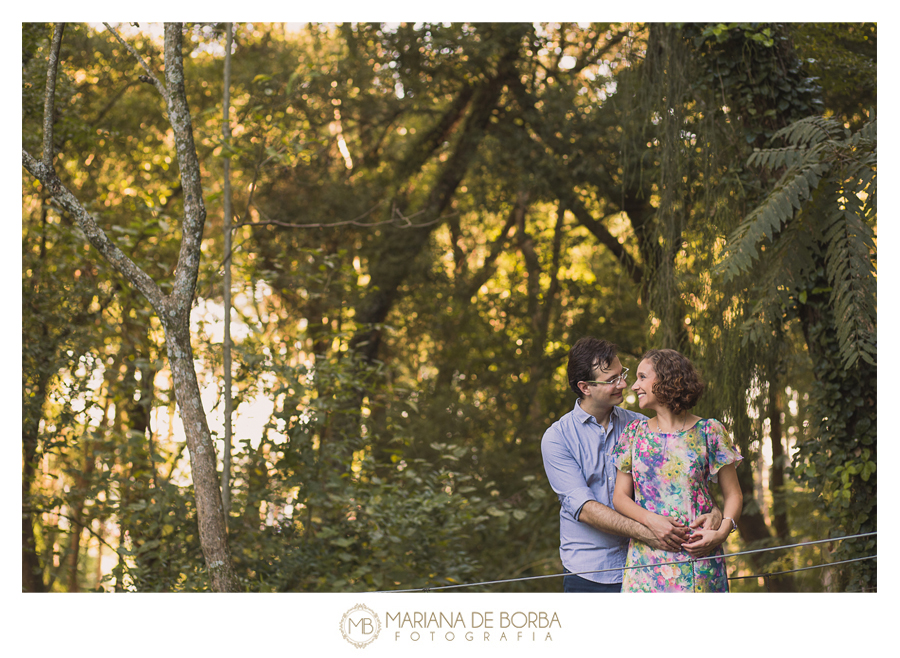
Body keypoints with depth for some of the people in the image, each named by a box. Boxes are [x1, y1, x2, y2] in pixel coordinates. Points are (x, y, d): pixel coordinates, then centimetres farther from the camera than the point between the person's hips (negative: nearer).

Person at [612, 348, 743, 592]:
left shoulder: (709, 432, 3)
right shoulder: (634, 433, 11)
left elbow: (733, 494, 5)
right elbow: (620, 496, 9)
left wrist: (721, 532, -13)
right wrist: (651, 520, -10)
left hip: (698, 554, -2)